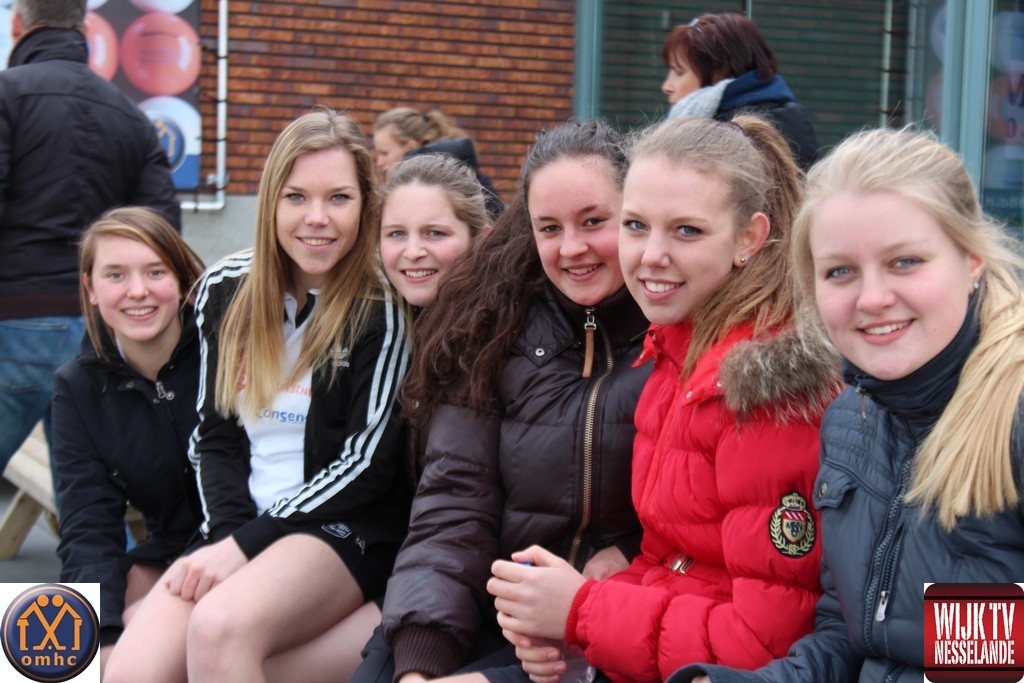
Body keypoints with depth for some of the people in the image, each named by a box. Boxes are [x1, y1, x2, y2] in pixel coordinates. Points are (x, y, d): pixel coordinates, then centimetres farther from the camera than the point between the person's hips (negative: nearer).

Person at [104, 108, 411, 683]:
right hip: (236, 528, 4)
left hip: (346, 528, -4)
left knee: (219, 629, -33)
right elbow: (214, 436, 12)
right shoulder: (226, 290, 9)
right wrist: (227, 537, -6)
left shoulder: (383, 306, -5)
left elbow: (368, 462, -10)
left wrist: (250, 544, -15)